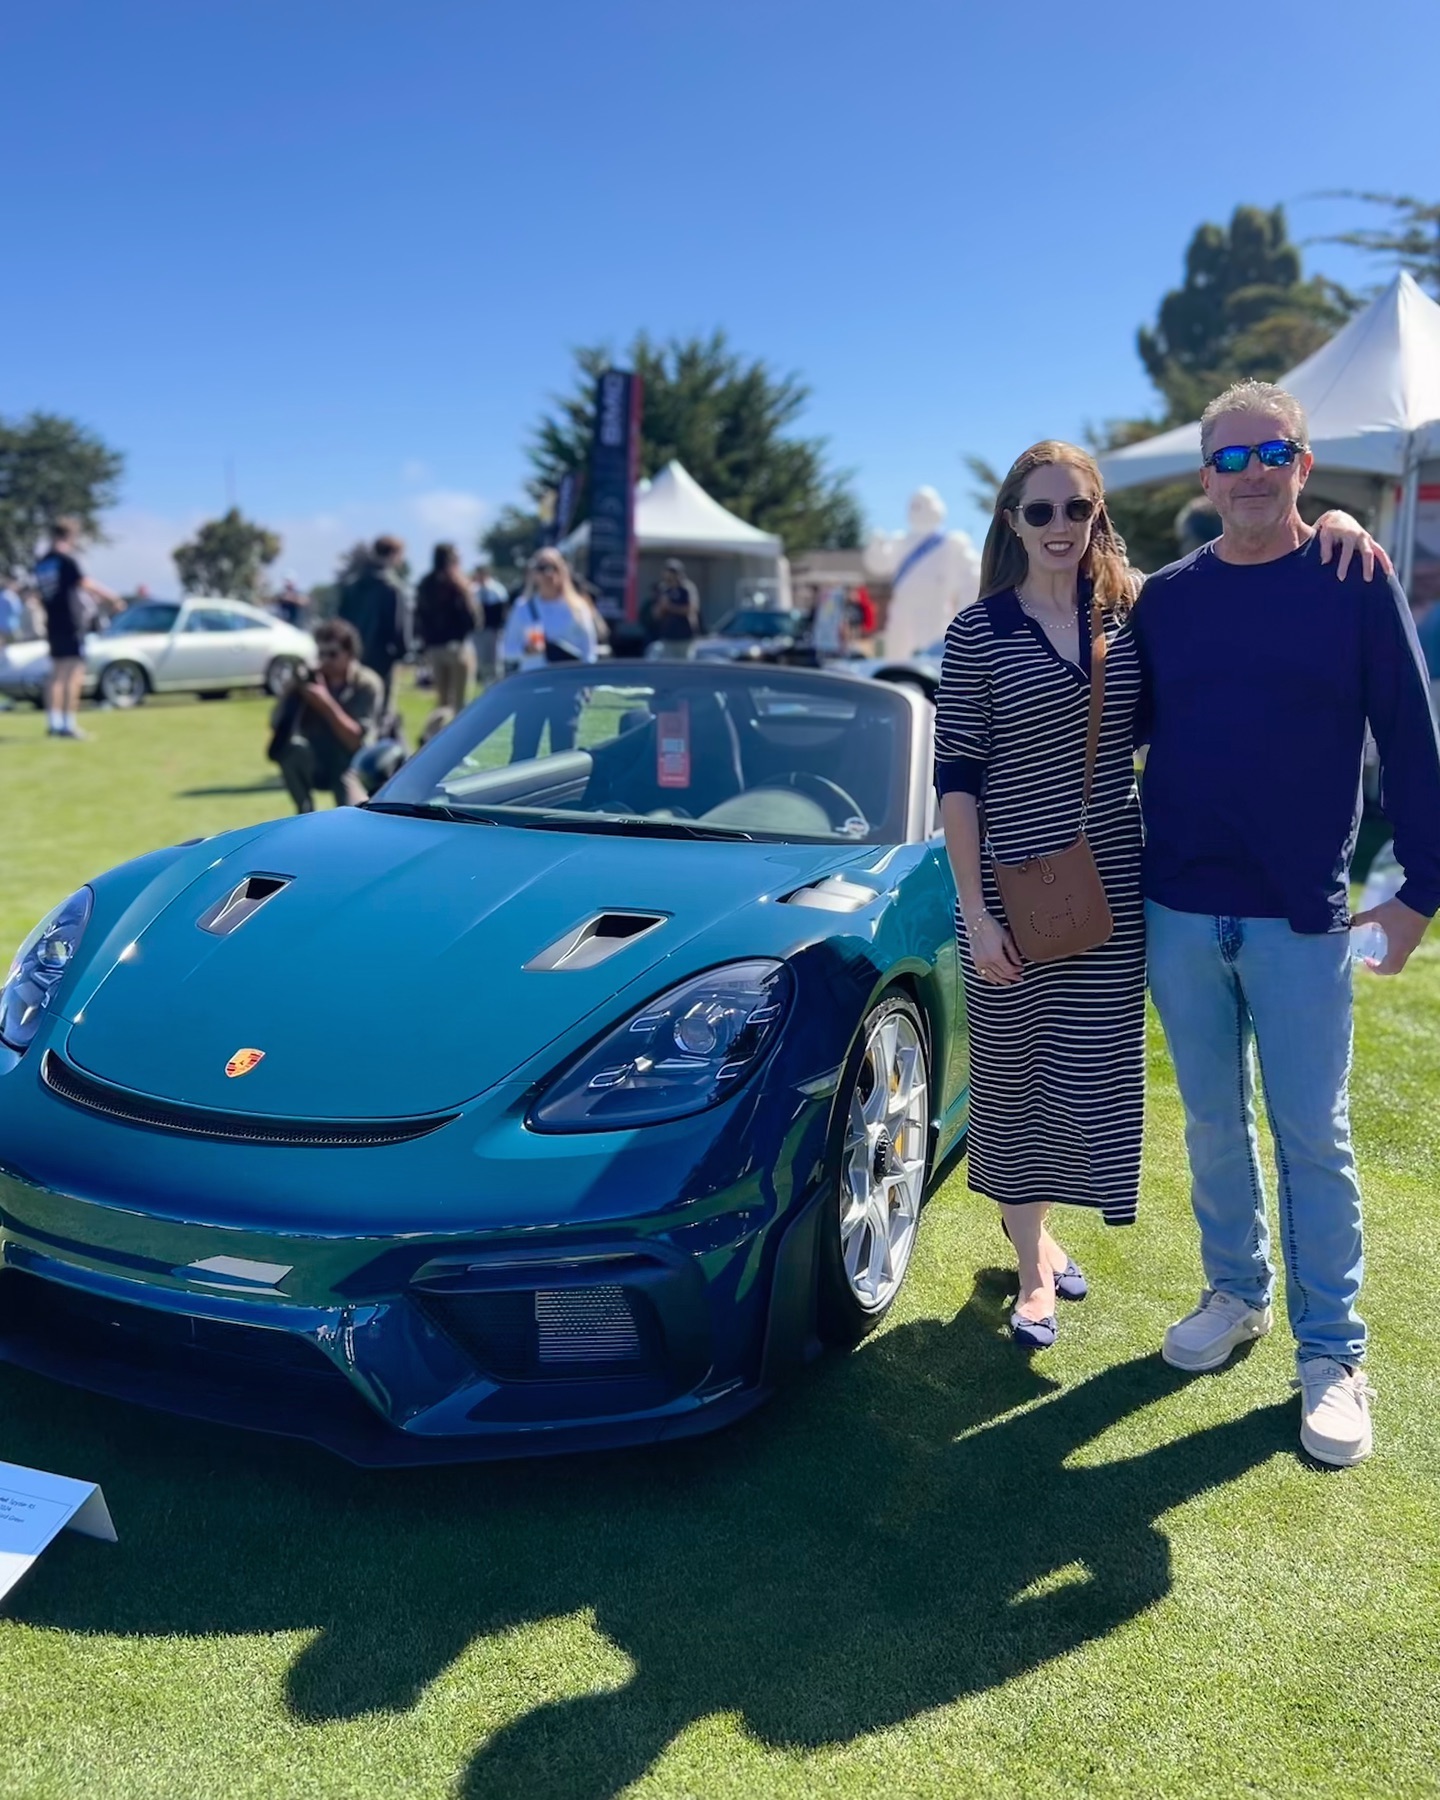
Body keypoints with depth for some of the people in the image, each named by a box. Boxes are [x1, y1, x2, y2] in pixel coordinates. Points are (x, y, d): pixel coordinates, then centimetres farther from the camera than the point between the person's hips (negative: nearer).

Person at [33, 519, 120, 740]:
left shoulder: (42, 563, 13)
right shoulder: (66, 560, -11)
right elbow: (86, 584, -14)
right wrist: (111, 598, -1)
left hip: (53, 624, 8)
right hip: (71, 624, -8)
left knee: (57, 675, 13)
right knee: (74, 675, -7)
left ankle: (55, 723, 12)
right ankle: (69, 725, -11)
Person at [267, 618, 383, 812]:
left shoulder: (368, 684, -12)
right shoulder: (310, 677, -7)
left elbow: (355, 740, -20)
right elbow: (276, 724, -12)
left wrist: (326, 704, -30)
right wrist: (291, 691, -28)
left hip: (347, 765, -3)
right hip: (313, 763, 3)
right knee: (292, 746, -32)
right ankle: (306, 814, -13)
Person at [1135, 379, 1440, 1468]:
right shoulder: (1165, 597, 5)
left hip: (1301, 917, -3)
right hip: (1180, 912, 3)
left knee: (1313, 1135, 4)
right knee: (1213, 1124, 14)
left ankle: (1332, 1352, 17)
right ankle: (1237, 1295, 33)